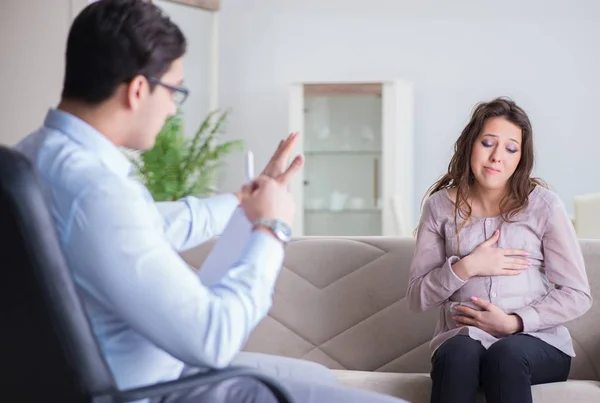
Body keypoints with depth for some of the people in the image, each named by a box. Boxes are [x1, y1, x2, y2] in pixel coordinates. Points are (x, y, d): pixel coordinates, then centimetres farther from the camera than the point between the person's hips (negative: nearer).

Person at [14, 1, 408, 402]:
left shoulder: (43, 151, 3)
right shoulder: (94, 190, -29)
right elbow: (213, 338, -29)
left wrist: (246, 198, 29)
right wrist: (270, 229, -14)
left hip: (140, 371, 10)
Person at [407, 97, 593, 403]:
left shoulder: (543, 204, 1)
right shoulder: (440, 206, 6)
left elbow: (577, 295, 0)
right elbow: (417, 298, 5)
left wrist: (513, 323, -12)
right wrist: (466, 267, -11)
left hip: (536, 340, -1)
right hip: (462, 338, 1)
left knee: (506, 354, -36)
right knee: (459, 353, -34)